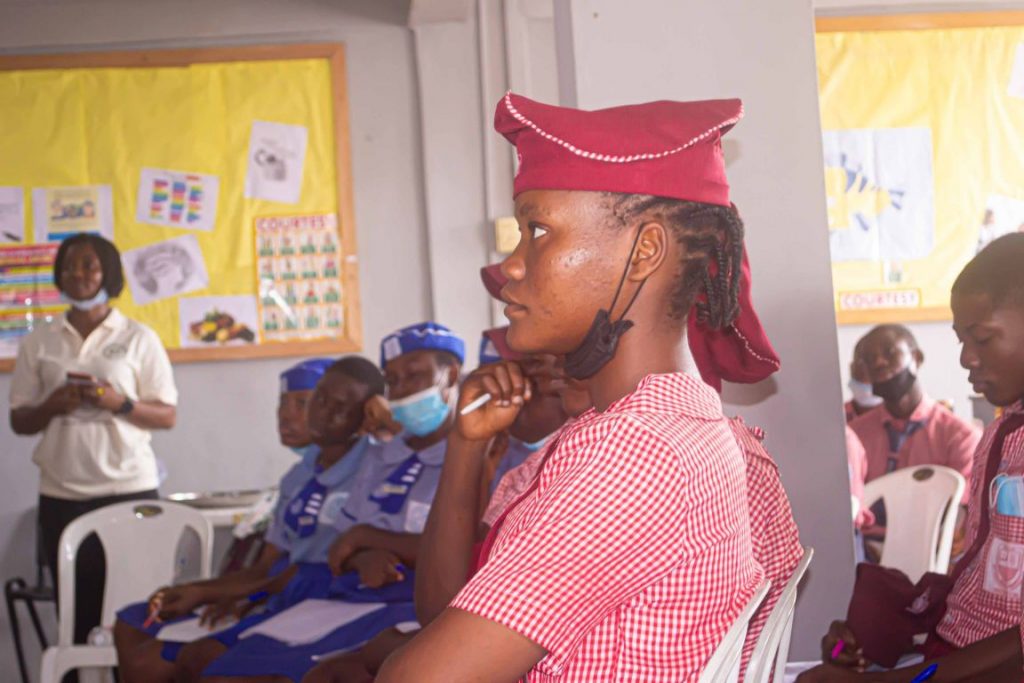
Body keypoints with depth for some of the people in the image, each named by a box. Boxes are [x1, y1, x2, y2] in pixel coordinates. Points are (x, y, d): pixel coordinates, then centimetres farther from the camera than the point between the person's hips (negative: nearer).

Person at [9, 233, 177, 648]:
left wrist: (119, 403, -15)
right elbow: (19, 422, 10)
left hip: (129, 489, -2)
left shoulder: (138, 338, 3)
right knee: (77, 613, 4)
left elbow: (166, 416, 3)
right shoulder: (38, 342, 8)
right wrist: (51, 407, -11)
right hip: (60, 495, 2)